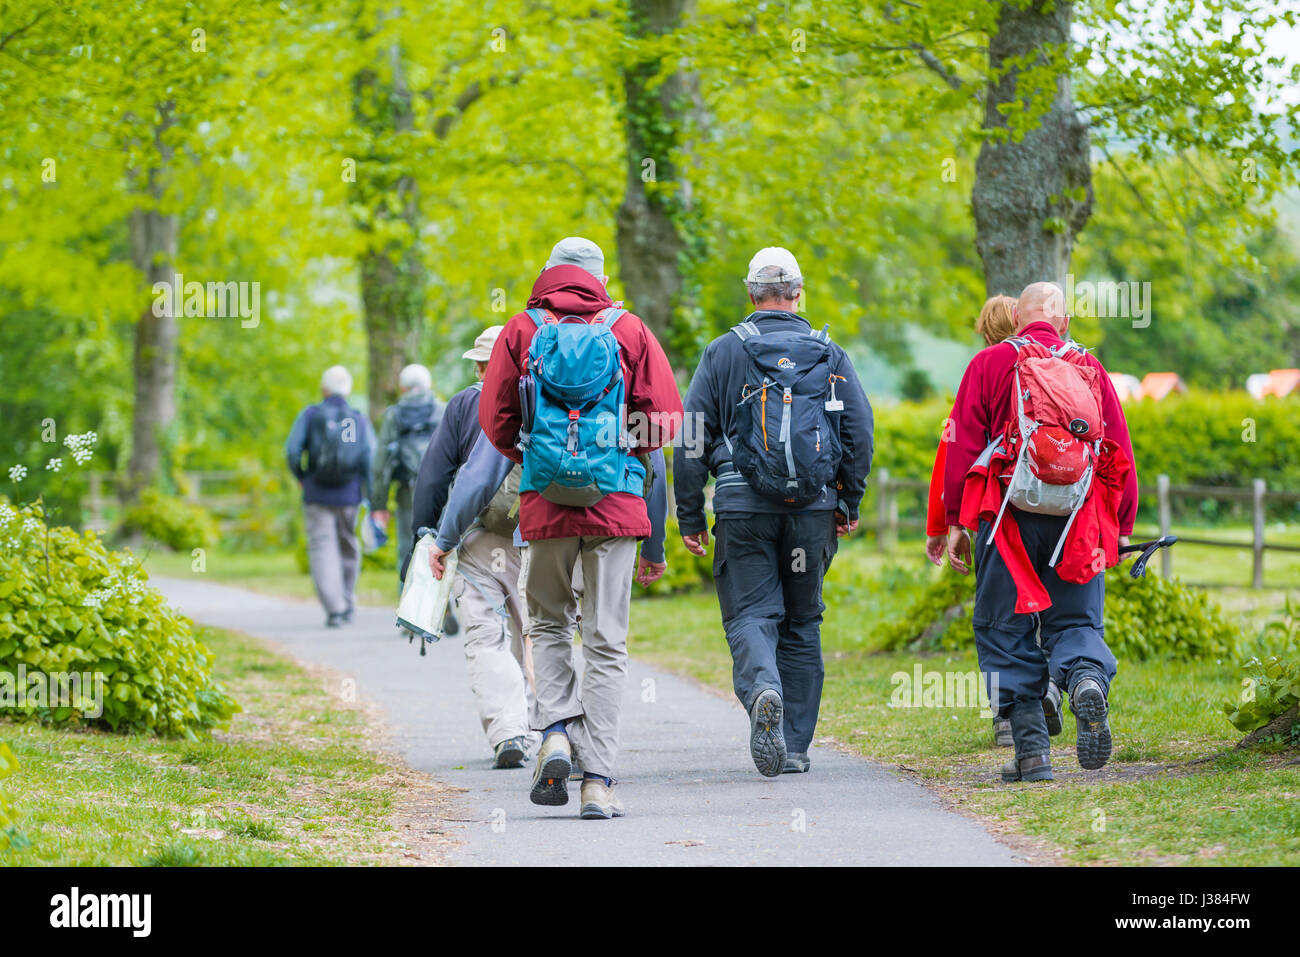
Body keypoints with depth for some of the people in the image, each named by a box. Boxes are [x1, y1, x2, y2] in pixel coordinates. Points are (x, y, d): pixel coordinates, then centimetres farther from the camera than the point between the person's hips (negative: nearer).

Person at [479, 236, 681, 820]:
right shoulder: (629, 331, 3)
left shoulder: (522, 330, 4)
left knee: (548, 624, 19)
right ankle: (597, 778, -4)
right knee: (606, 641, 2)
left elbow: (495, 420, 3)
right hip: (616, 504, 0)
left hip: (545, 503, 0)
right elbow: (665, 419, -1)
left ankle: (555, 732, -3)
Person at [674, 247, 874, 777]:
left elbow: (693, 438, 0)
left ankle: (763, 690, -32)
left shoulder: (722, 353, 2)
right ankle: (795, 744, 14)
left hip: (743, 508, -2)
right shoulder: (829, 354, 6)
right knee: (802, 622, 12)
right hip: (812, 511, 2)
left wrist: (690, 516, 5)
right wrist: (849, 503, 12)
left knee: (750, 614, -1)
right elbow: (860, 431, 2)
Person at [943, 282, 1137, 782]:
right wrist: (1119, 529, 16)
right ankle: (1089, 681, -24)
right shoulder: (1090, 369, 10)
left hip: (1009, 516, -2)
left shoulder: (991, 363, 4)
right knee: (1075, 622, 10)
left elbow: (963, 445, 0)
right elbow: (1120, 455, 10)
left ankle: (1032, 748, -1)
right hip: (1078, 527, 2)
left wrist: (956, 521, 4)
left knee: (1006, 629, 5)